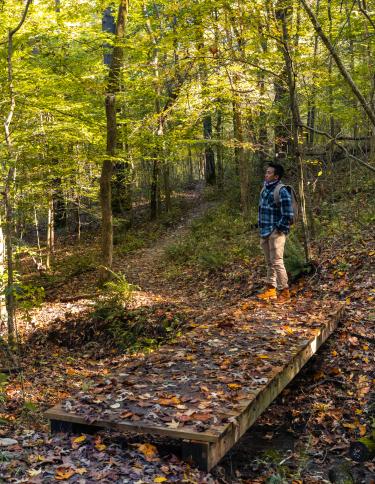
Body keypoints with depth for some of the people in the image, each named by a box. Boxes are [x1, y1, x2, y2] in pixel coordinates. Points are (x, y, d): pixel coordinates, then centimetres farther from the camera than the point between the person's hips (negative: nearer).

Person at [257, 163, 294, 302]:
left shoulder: (281, 191, -17)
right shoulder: (265, 189, 10)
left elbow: (288, 215, -19)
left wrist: (279, 229, -15)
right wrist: (261, 228, 15)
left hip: (275, 233, -9)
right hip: (265, 233, 9)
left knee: (277, 262, -6)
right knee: (269, 262, 16)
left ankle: (284, 292, 4)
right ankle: (270, 289, 27)